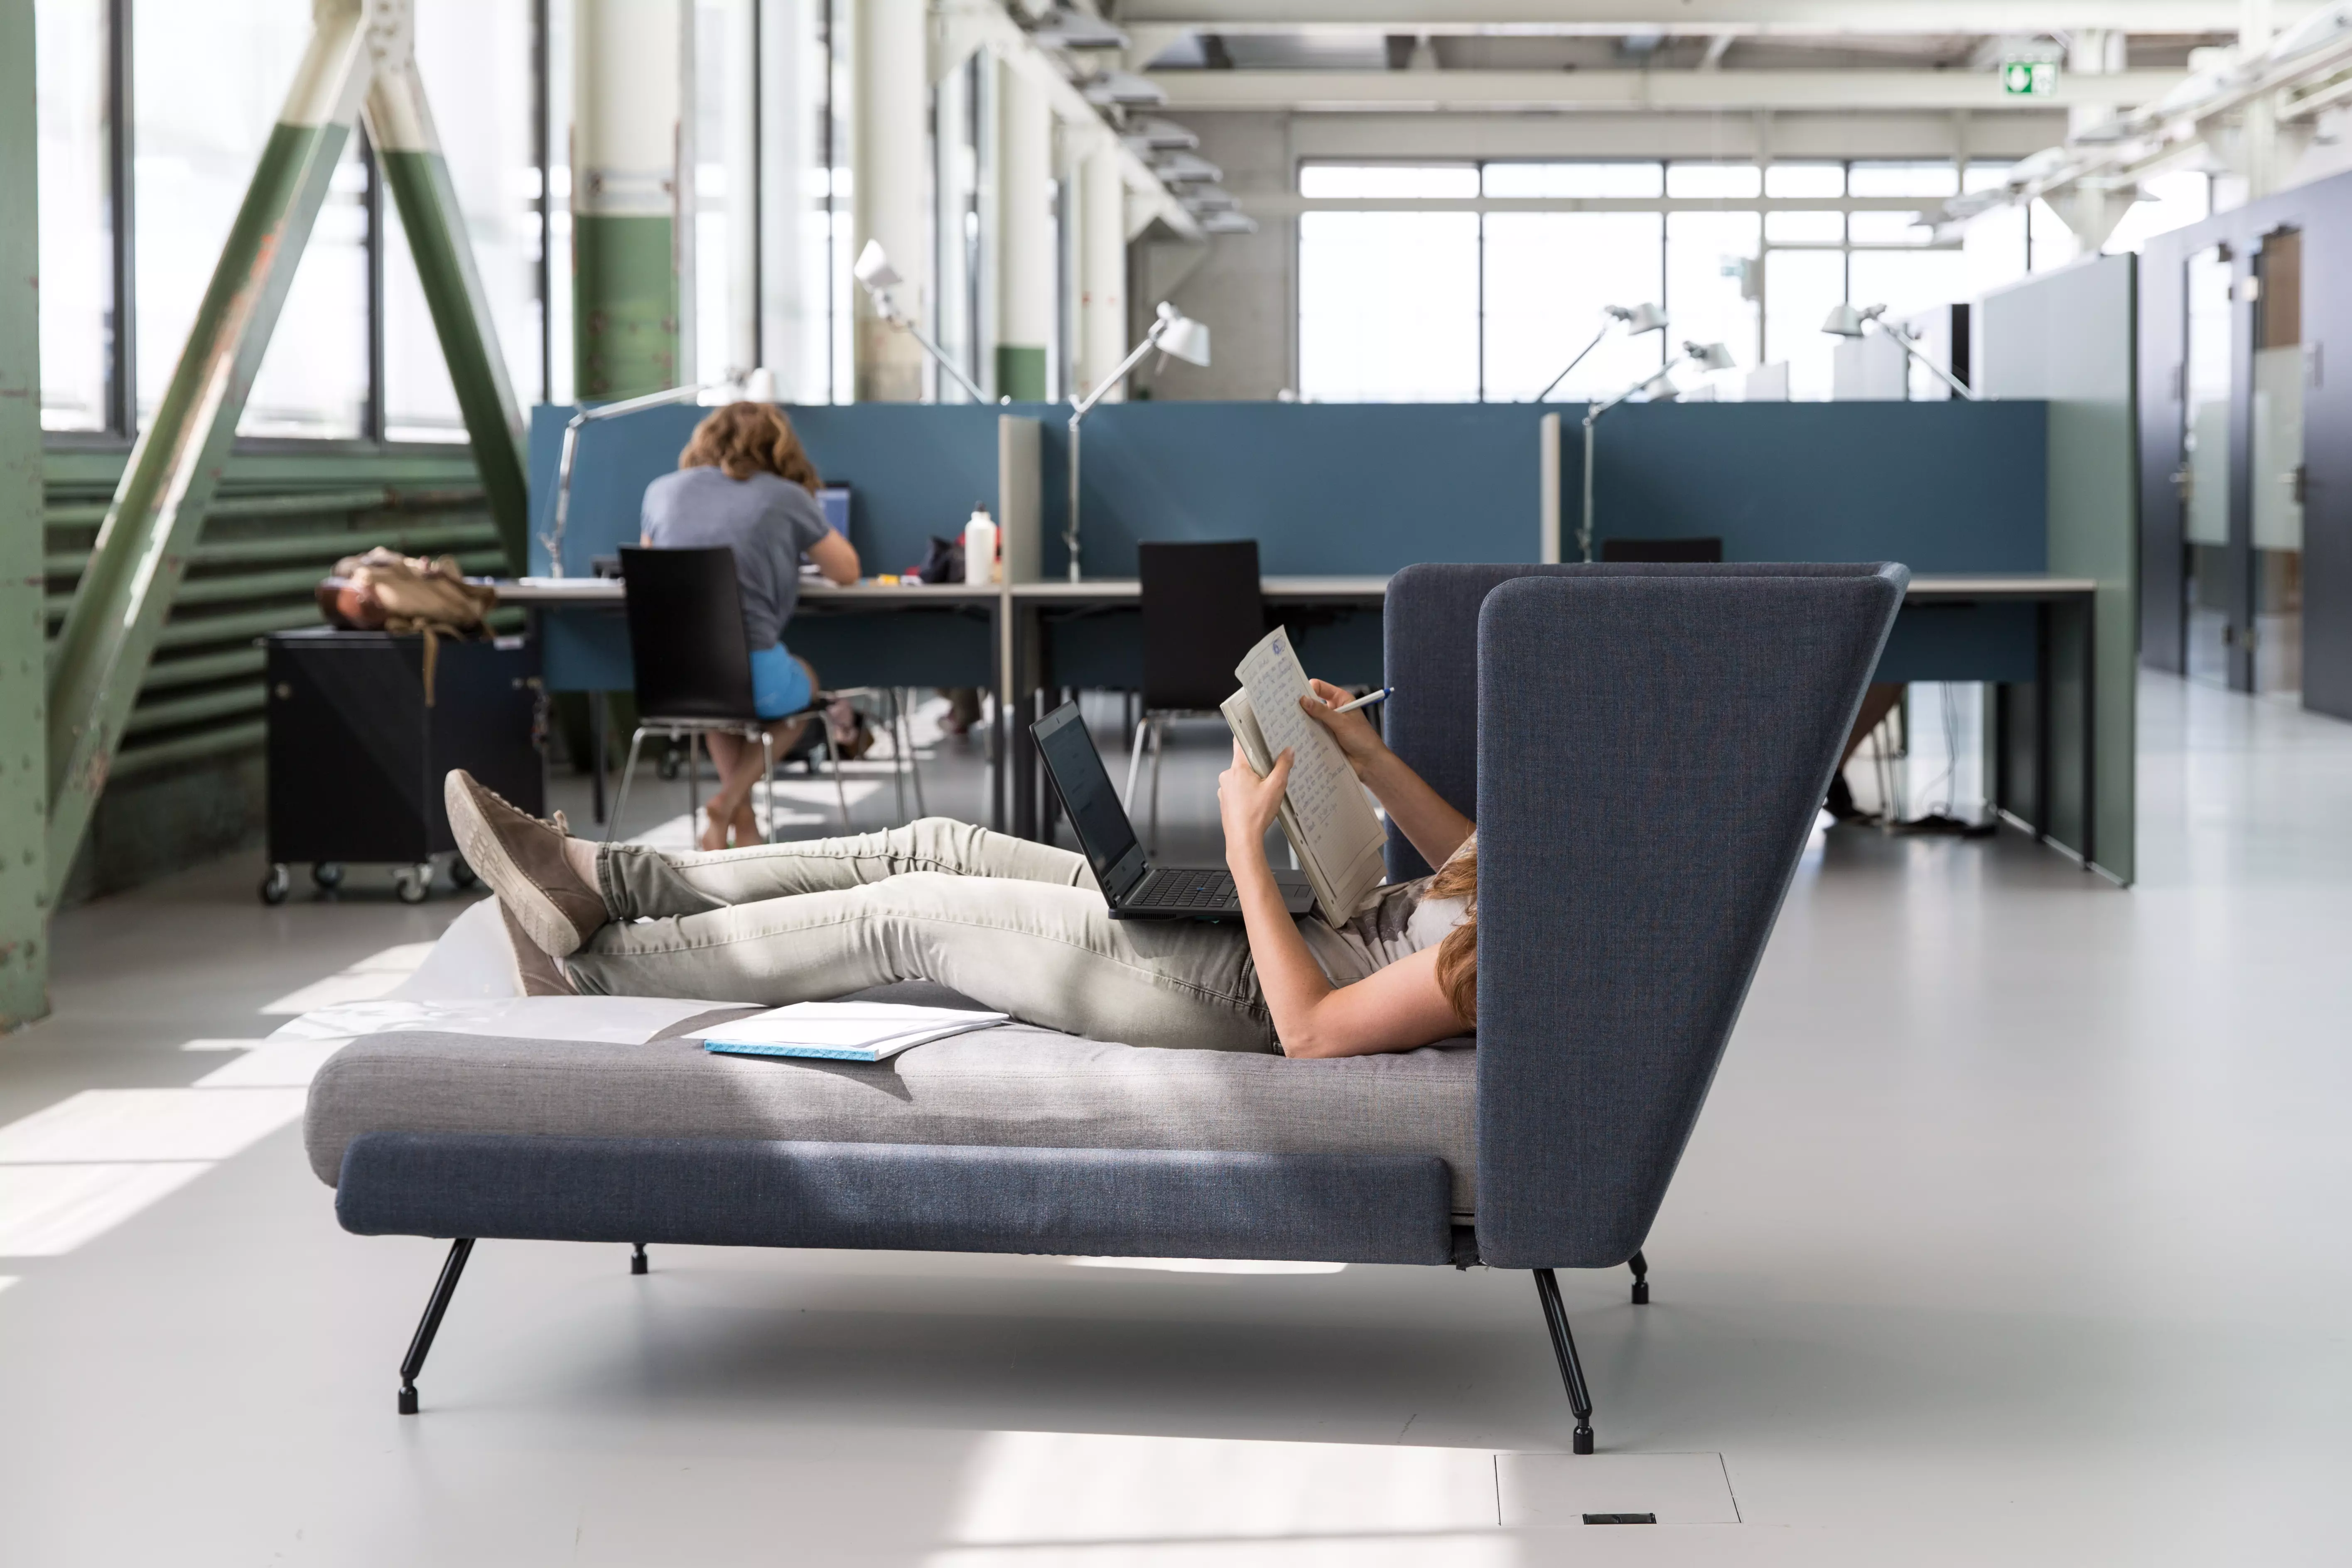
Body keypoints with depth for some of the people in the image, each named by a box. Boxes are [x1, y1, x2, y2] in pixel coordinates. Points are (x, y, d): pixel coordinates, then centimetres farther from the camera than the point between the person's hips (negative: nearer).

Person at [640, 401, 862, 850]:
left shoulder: (663, 490, 11)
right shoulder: (787, 498, 2)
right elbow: (846, 572, 12)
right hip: (752, 672, -4)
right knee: (804, 683, 32)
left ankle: (742, 816, 28)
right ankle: (727, 804, 13)